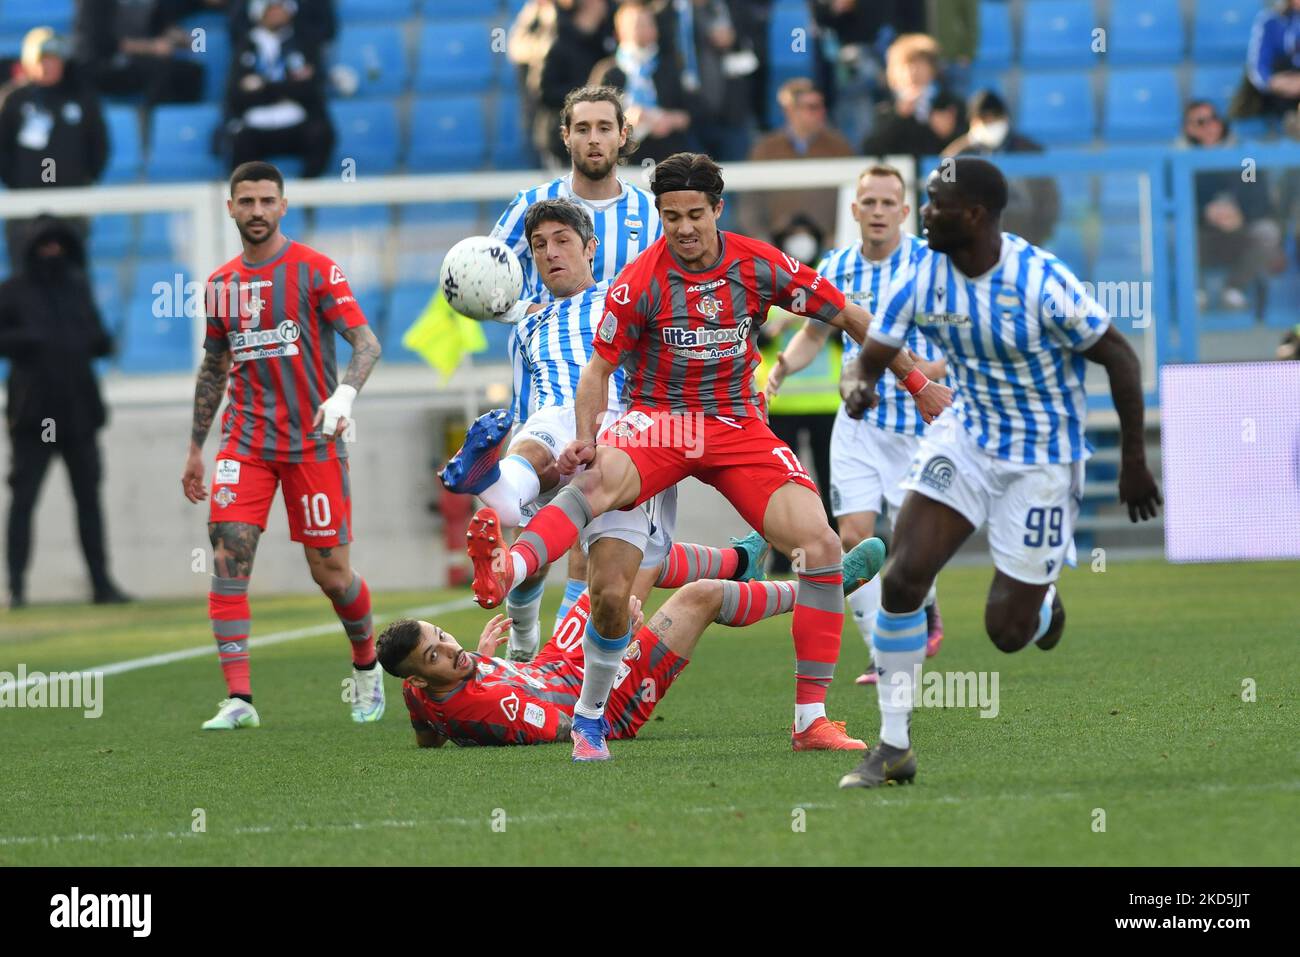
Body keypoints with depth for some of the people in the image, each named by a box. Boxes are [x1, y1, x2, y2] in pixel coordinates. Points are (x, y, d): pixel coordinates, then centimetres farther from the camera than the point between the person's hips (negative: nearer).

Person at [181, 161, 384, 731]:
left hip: (313, 440, -3)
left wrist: (345, 393, -30)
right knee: (228, 552, -15)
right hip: (245, 441, 3)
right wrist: (196, 448, 21)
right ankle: (238, 699, -16)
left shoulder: (315, 270, -4)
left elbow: (366, 342, -10)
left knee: (330, 572, 1)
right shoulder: (221, 284, 10)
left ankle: (366, 666, 30)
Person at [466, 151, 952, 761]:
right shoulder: (639, 282, -8)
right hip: (660, 420, -2)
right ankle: (502, 572, -60)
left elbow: (847, 317, 8)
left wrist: (916, 381, 11)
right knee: (599, 479, -37)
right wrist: (585, 437, -22)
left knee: (820, 544, -15)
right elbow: (599, 368, -3)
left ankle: (811, 719, -7)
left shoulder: (758, 266, -3)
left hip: (738, 427, 2)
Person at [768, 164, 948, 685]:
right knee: (853, 536, -8)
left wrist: (936, 369, -25)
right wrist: (784, 365, -4)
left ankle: (924, 612, 29)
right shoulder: (836, 268, 2)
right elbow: (814, 332, 16)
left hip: (920, 419, -3)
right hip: (859, 422, 3)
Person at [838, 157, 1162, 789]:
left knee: (1007, 631, -3)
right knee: (902, 578, -15)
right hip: (966, 437, 4)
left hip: (1041, 462, -4)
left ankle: (1045, 607, 37)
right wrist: (861, 388, -29)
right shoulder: (923, 274, -9)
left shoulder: (1041, 282, -24)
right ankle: (893, 748, -4)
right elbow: (873, 354, -4)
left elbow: (1119, 358, -13)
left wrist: (1133, 461, -9)